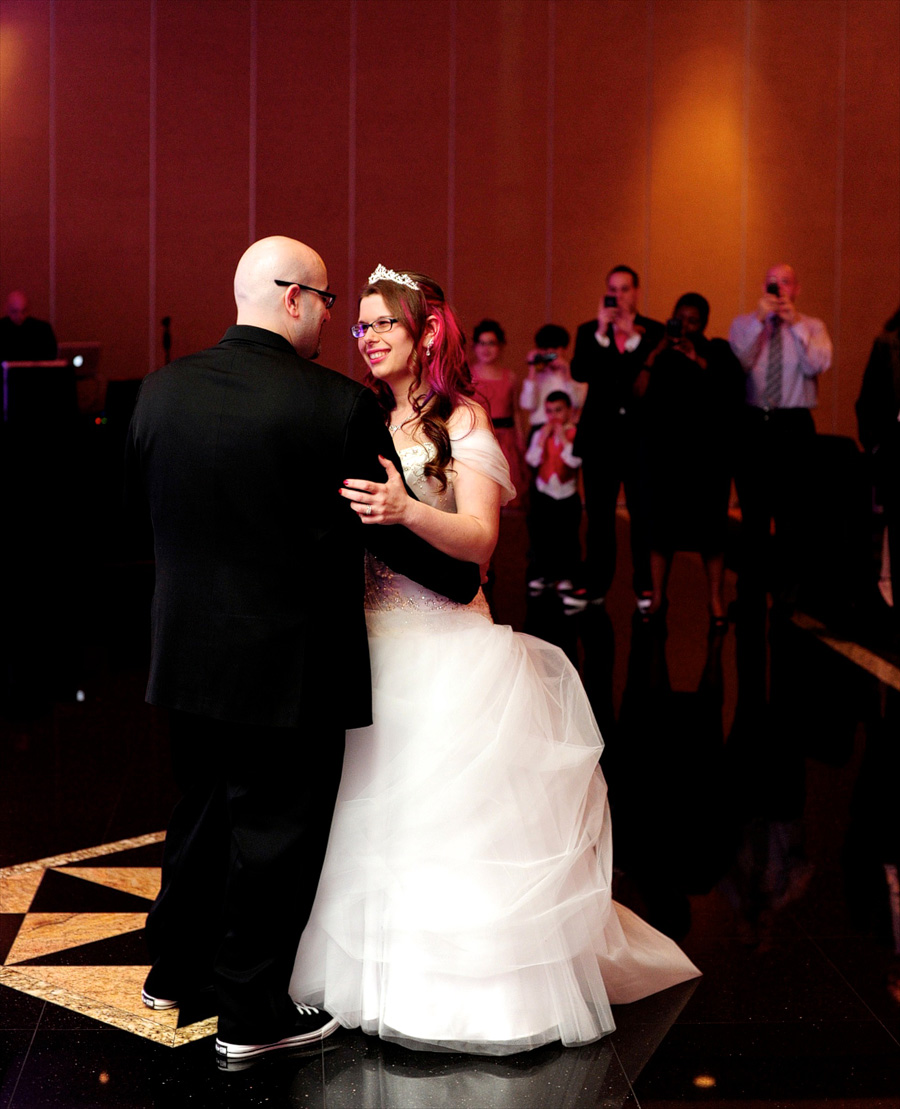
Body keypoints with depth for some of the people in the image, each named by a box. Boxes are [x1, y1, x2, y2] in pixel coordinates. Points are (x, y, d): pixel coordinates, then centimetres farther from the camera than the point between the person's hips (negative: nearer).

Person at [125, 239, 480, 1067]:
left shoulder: (162, 389, -2)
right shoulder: (339, 406, -19)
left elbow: (140, 497, 12)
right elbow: (394, 531, -12)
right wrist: (465, 582, 6)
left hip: (188, 650, 6)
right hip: (290, 665, -6)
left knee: (204, 809, 24)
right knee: (274, 830, 8)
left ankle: (175, 967, 39)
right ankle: (252, 1015, 20)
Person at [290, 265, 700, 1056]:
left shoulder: (462, 420, -5)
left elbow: (479, 538, -15)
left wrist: (405, 512, -31)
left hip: (445, 649, -6)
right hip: (373, 643, 6)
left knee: (451, 813, -4)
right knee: (372, 818, 7)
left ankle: (473, 990, 7)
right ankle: (384, 976, 19)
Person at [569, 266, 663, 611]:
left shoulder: (653, 332, 4)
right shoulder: (589, 331, 9)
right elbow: (579, 372, -6)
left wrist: (633, 335, -16)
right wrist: (601, 333, -14)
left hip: (641, 433, -2)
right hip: (601, 434, 2)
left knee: (644, 512, -1)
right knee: (598, 513, 6)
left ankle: (645, 585, 6)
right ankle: (595, 585, 11)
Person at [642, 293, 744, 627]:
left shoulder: (718, 352, 8)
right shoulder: (660, 354, 9)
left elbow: (734, 391, -9)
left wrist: (699, 360, -13)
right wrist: (658, 351, -11)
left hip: (708, 453, -1)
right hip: (666, 452, 1)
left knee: (710, 528, -3)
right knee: (661, 524, -1)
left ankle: (716, 603, 1)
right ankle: (657, 597, 9)